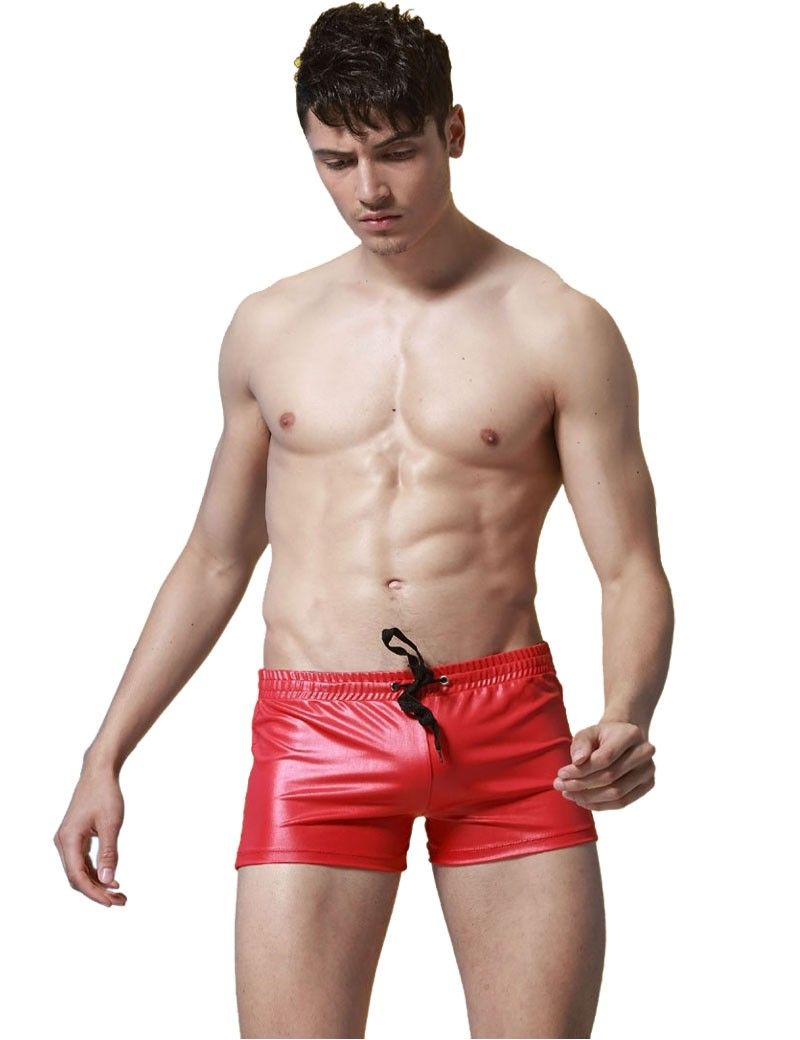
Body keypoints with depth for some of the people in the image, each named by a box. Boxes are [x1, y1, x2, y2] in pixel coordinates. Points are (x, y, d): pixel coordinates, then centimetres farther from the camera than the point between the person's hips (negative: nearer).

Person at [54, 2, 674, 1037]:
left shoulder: (559, 329, 0)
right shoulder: (268, 328, 10)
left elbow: (631, 571, -2)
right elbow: (214, 561, 19)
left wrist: (626, 723, -22)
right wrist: (105, 757, 16)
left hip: (508, 728, -1)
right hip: (316, 736, 1)